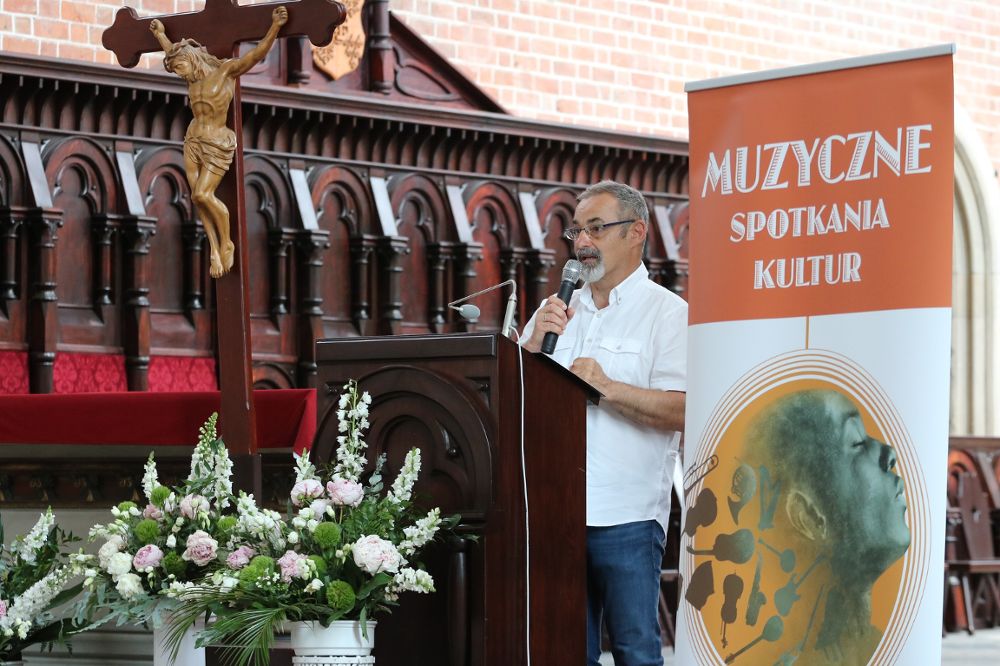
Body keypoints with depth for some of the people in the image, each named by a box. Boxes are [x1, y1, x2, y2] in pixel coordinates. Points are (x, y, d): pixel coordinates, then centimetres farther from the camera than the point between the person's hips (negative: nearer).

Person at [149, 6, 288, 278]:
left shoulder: (226, 70, -12)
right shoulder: (195, 76, 6)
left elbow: (257, 53, -24)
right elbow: (174, 53, 28)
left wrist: (275, 26, -37)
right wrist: (160, 35, 42)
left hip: (218, 145, -7)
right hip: (194, 141, 7)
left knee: (203, 195, -15)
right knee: (198, 197, -3)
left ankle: (226, 244, 4)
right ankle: (215, 250, 3)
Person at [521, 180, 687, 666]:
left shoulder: (668, 312, 0)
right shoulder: (556, 311, 17)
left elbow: (683, 410, -12)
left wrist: (608, 388, -20)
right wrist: (534, 346, -2)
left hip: (626, 515, -5)